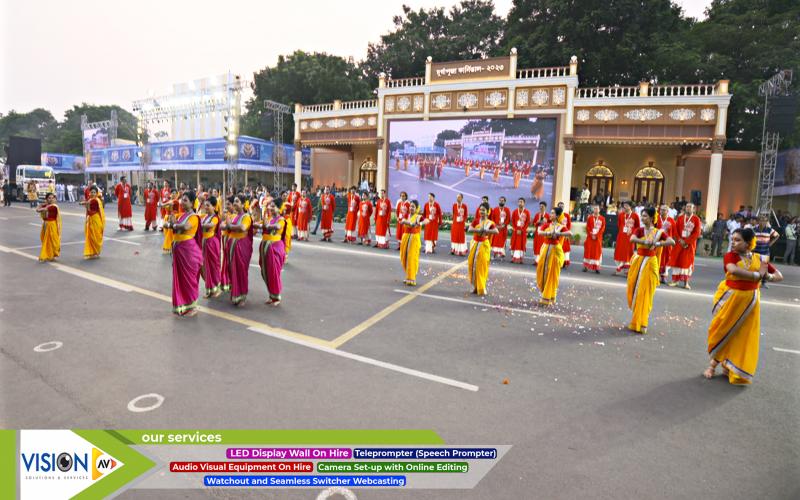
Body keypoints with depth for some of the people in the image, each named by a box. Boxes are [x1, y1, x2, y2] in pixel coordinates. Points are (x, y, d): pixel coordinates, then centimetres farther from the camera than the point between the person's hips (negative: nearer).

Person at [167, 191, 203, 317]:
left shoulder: (194, 216, -11)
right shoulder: (180, 215, 13)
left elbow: (185, 227, -28)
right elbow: (169, 224, 9)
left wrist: (174, 224, -10)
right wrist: (173, 223, -13)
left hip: (188, 249, -8)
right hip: (178, 248, 8)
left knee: (189, 277, 0)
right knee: (179, 277, 12)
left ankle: (192, 306, 11)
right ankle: (182, 305, 23)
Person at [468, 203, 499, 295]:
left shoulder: (490, 223, -2)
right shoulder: (476, 221, 3)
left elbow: (497, 231, -18)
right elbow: (470, 229, -13)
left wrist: (486, 231, -30)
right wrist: (478, 230, -29)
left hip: (484, 245, -3)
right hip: (474, 244, 3)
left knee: (482, 266, -3)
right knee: (473, 265, 5)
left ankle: (481, 288, 6)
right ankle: (475, 286, 18)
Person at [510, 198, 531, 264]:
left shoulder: (527, 212, -2)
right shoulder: (515, 211, 3)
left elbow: (528, 222, -3)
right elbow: (512, 221, 4)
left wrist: (521, 230, -9)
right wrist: (516, 229, -6)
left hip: (523, 231, -1)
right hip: (515, 231, 2)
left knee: (522, 244, 0)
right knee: (514, 244, 2)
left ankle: (520, 258, 3)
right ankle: (513, 257, 8)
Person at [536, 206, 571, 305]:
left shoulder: (561, 226, -7)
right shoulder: (547, 225, 8)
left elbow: (570, 233, -24)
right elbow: (539, 231, -8)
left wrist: (558, 234, -25)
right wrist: (548, 233, -24)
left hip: (554, 250, -5)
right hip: (545, 249, 6)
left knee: (551, 273, 0)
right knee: (542, 270, 9)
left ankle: (549, 297, 10)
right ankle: (545, 292, 28)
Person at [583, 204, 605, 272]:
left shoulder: (602, 218, 5)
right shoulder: (589, 218, 4)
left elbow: (603, 228, 0)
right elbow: (587, 227, 0)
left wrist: (596, 235, -10)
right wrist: (591, 235, -11)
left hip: (598, 238, 1)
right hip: (590, 237, 0)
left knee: (597, 251, 1)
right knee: (588, 251, -1)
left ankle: (597, 267, 4)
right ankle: (586, 266, 3)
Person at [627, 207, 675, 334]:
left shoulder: (658, 232, 0)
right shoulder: (639, 230, 1)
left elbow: (672, 242, -12)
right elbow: (632, 239, -20)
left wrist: (658, 244, -22)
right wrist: (645, 242, -32)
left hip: (650, 263, -2)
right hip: (638, 261, 2)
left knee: (645, 293, -1)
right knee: (634, 290, 6)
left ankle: (640, 323, 9)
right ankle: (636, 320, 25)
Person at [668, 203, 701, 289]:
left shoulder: (696, 219, -2)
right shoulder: (680, 218, 6)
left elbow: (697, 233, -7)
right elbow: (675, 229, 4)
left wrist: (687, 241, -14)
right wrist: (680, 239, -10)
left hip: (690, 244, -2)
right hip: (679, 243, 2)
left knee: (687, 261, 2)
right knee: (676, 260, 3)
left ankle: (686, 282, 9)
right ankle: (675, 280, 12)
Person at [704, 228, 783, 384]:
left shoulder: (759, 258, 0)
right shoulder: (730, 256, -12)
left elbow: (779, 276, 6)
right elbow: (734, 270, -34)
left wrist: (767, 276, -15)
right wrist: (757, 274, -25)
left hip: (749, 300, 3)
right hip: (730, 298, -3)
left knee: (744, 337, 8)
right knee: (723, 331, 4)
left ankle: (732, 368, 24)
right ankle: (713, 363, 20)